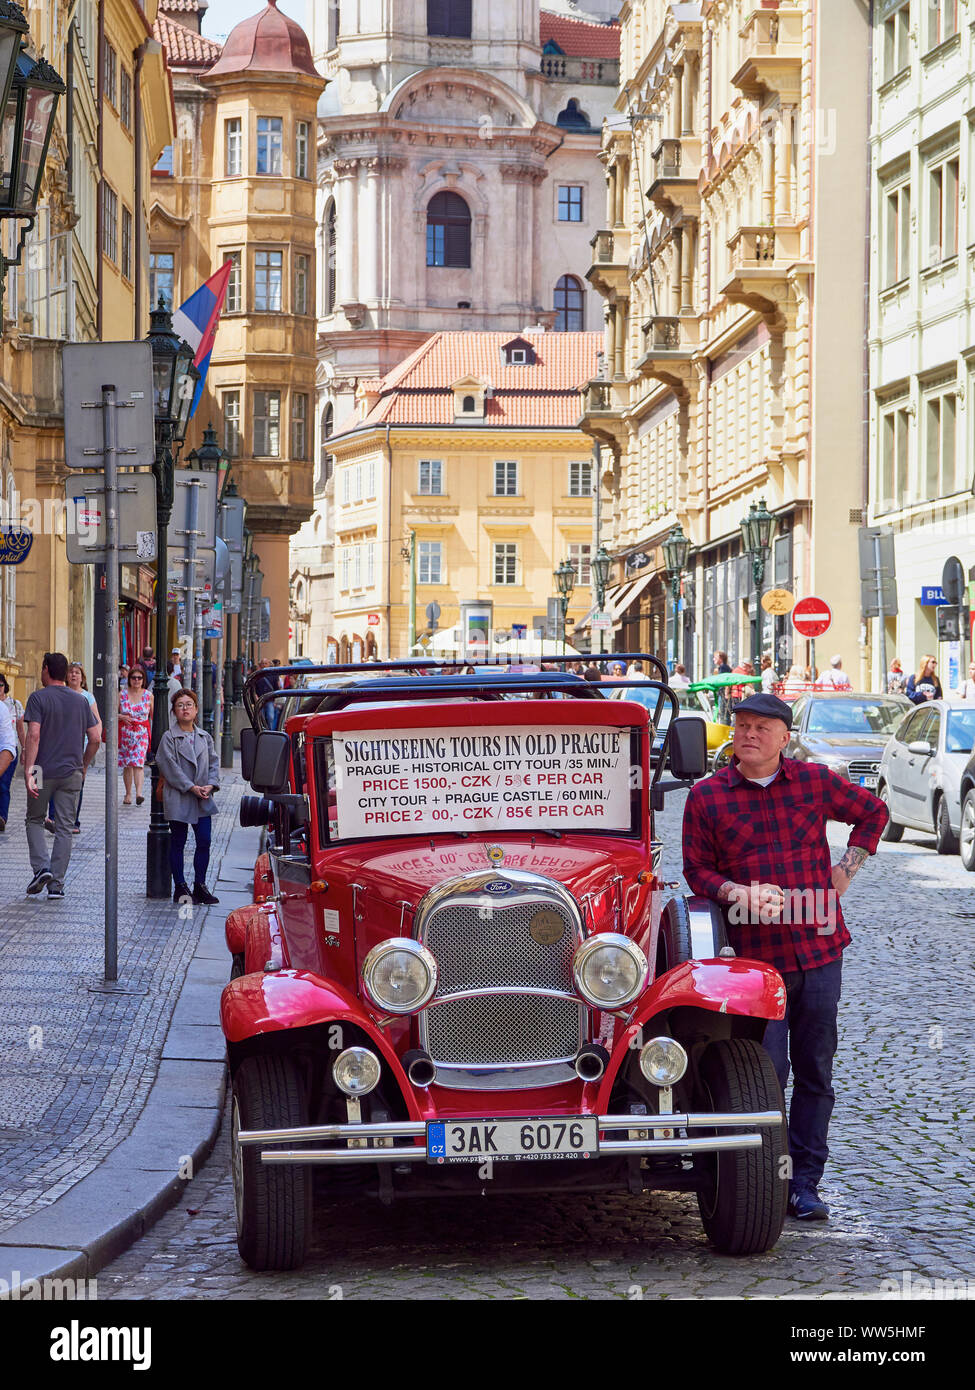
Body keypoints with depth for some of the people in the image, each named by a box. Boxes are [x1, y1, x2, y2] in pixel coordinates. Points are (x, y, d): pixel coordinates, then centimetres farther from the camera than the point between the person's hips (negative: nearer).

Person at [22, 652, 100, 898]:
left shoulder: (38, 698, -6)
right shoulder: (81, 701, 7)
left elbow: (33, 735, -16)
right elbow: (95, 738, 6)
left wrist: (28, 770, -18)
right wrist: (83, 766, 18)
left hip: (43, 772, -3)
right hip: (72, 774, 3)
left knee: (35, 820, 15)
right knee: (64, 827, 6)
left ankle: (41, 867, -4)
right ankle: (57, 884, 4)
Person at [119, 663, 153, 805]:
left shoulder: (148, 695, 3)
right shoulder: (122, 695, 3)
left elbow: (153, 716, 10)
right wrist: (121, 717, -13)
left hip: (142, 734, -1)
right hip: (125, 733, 1)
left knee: (138, 763, -15)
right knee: (127, 765, 6)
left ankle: (139, 793, -25)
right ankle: (128, 794, 17)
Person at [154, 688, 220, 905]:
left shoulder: (205, 738, 12)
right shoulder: (169, 738, -4)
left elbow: (213, 763, 10)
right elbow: (170, 767, -11)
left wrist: (211, 784, -8)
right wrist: (191, 787, -17)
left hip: (202, 800, 4)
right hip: (178, 800, -4)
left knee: (204, 841, 2)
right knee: (178, 843, 3)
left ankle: (200, 885, 12)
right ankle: (180, 887, 10)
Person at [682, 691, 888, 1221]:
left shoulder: (815, 780, 6)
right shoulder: (706, 796, 3)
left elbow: (872, 811, 21)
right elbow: (697, 870, 5)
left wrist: (846, 869, 10)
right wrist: (740, 893, -14)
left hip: (820, 949, 2)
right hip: (756, 957, -2)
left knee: (815, 1073, 7)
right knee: (767, 1073, -7)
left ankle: (806, 1183, 17)